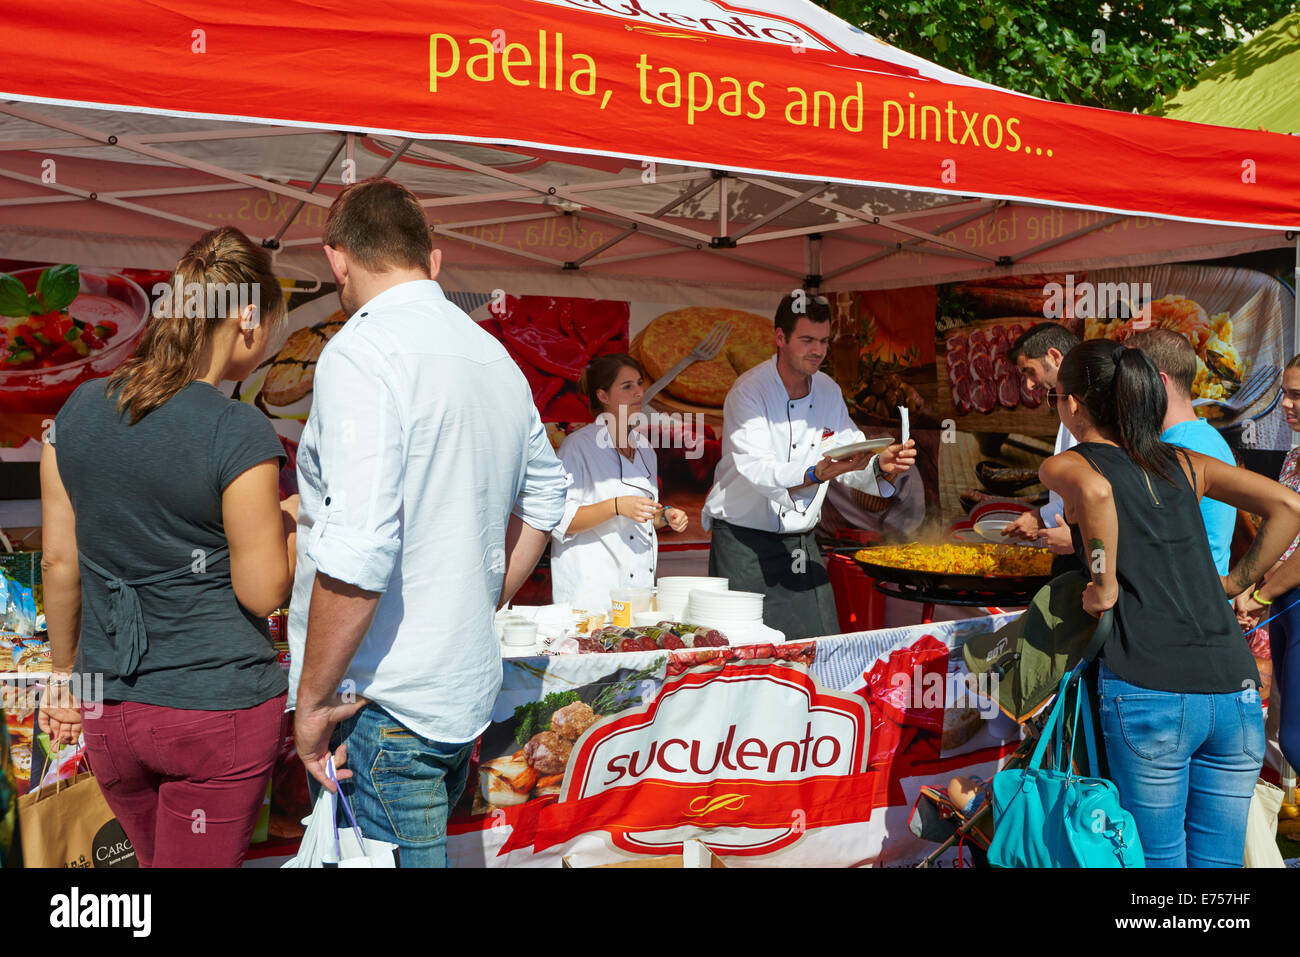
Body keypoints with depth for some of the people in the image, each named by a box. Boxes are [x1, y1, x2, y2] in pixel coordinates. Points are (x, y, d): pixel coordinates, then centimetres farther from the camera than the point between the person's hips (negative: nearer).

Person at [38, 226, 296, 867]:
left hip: (108, 710, 6)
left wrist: (65, 671, 17)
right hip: (219, 707, -5)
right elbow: (261, 592, -15)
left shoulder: (82, 407, -1)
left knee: (155, 859, 26)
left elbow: (59, 561, 5)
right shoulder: (240, 434, -18)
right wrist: (295, 521, 1)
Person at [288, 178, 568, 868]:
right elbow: (544, 497, 24)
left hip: (382, 705, -8)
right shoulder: (496, 357, 11)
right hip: (468, 688, 9)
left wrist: (313, 699, -14)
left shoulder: (363, 352, -16)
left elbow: (356, 553, -24)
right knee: (426, 850, 21)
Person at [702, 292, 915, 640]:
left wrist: (881, 465, -13)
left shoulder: (828, 391, 8)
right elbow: (755, 470, -26)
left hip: (802, 545, 6)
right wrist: (816, 474, -40)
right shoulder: (749, 391, -13)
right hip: (745, 543, -5)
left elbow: (850, 458, 9)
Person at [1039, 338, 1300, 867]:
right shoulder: (1183, 463, 17)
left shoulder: (1064, 465, 3)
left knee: (1158, 857, 8)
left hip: (1148, 691, -5)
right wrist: (1235, 581, 16)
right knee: (1218, 860, 14)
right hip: (1235, 689, 5)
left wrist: (1105, 584, -10)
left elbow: (1095, 491, -20)